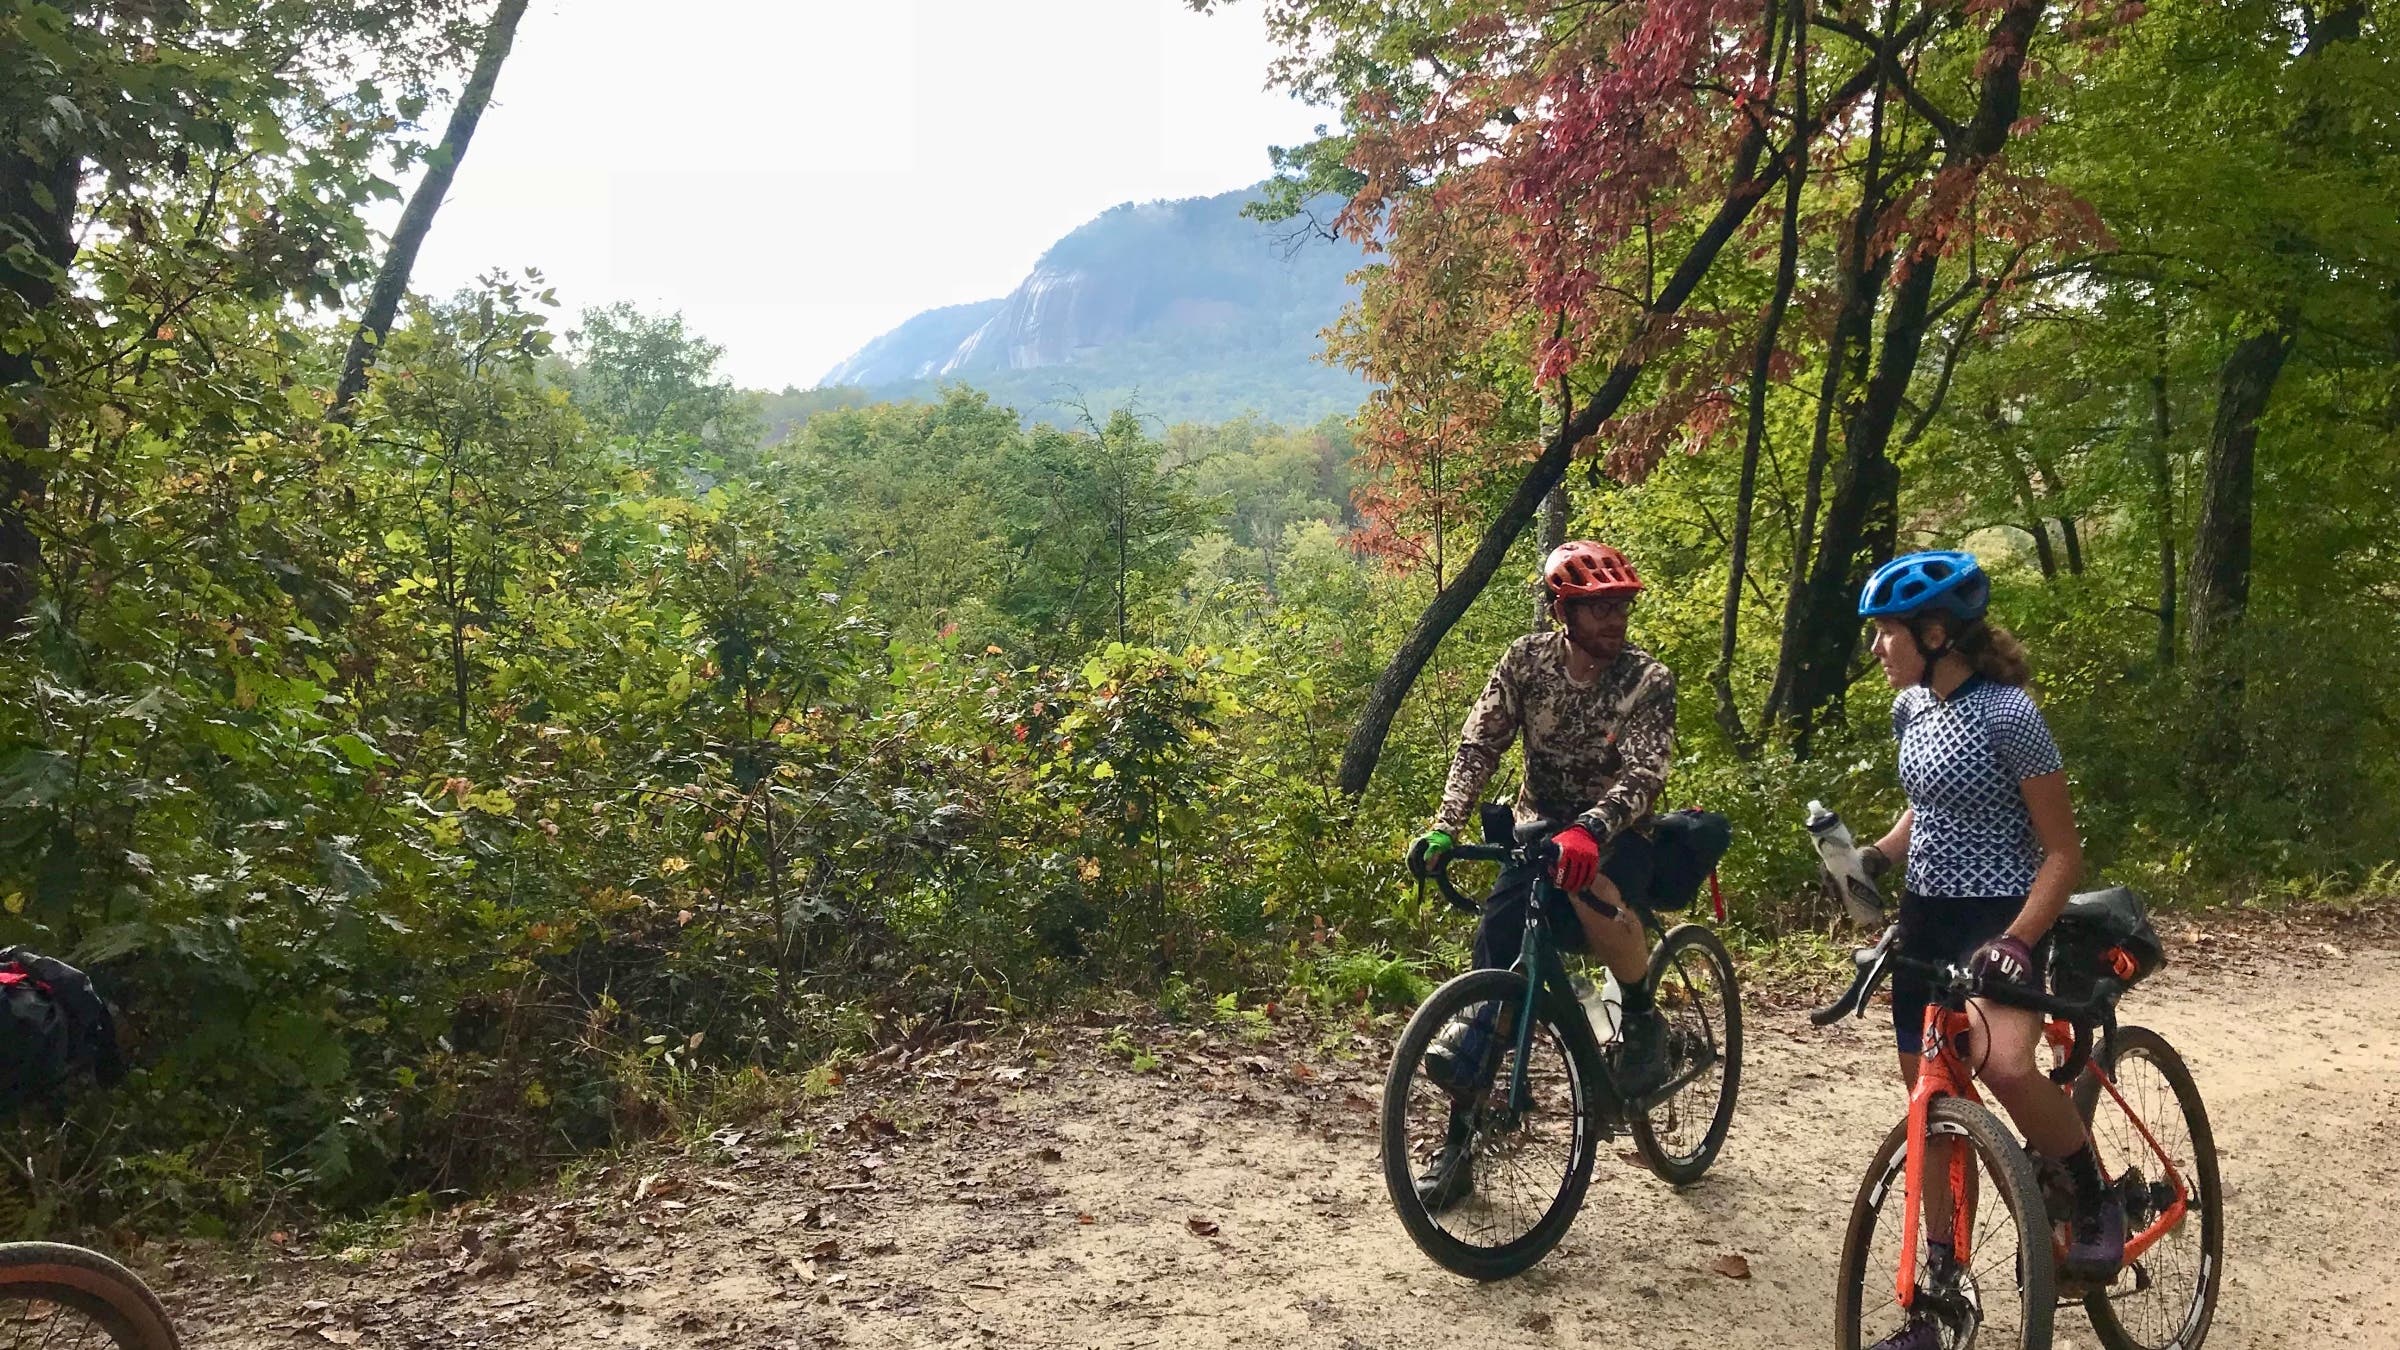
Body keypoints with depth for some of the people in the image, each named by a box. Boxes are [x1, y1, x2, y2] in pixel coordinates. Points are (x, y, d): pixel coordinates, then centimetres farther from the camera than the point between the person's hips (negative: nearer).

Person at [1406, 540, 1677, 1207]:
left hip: (1614, 835, -3)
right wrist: (1446, 826, -25)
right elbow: (1480, 743, -11)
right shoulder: (1528, 658, -8)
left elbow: (1643, 775, -28)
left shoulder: (1648, 680, -16)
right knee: (1494, 952, -9)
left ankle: (1645, 1022, -10)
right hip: (1539, 826, 3)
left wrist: (1588, 833, -46)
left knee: (1592, 887, -39)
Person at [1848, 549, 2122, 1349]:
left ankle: (2095, 1200, -1)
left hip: (1999, 919, -7)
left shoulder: (2008, 714, -17)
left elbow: (2063, 852, -15)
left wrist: (2016, 941, -27)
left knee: (2003, 1064, -33)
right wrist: (1876, 855, 2)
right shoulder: (1910, 708, 4)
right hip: (1925, 920, 7)